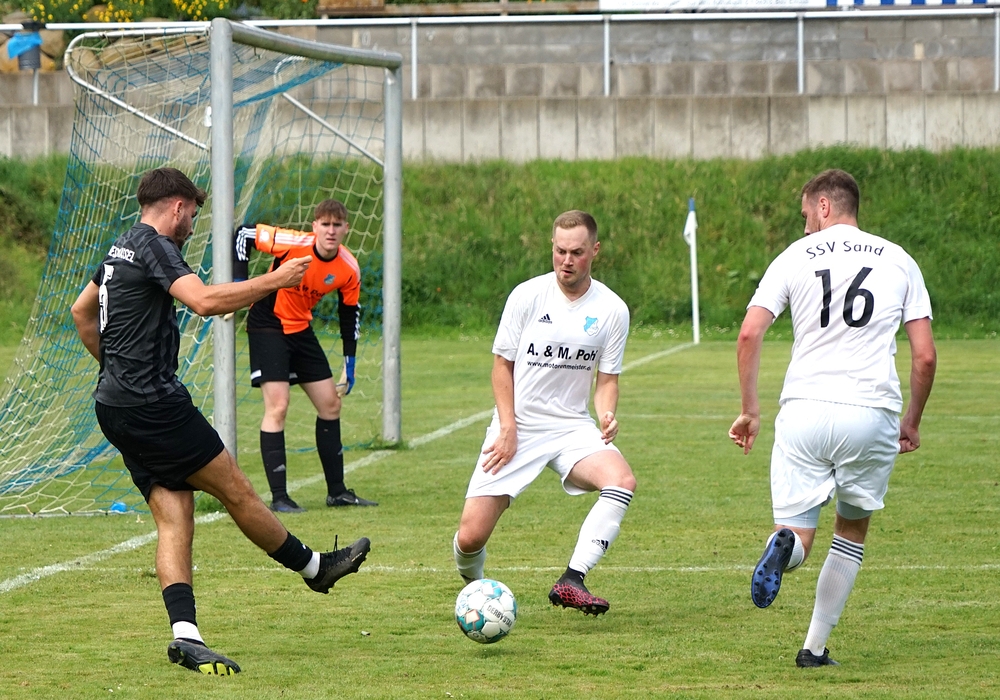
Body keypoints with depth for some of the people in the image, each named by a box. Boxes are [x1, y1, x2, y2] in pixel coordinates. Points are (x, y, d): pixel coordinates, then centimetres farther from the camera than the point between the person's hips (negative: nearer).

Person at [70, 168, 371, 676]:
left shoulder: (121, 249, 19)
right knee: (236, 490, 4)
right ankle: (315, 567, 16)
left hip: (115, 405, 10)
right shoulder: (155, 247, -11)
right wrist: (275, 280, -18)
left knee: (174, 517, 2)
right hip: (152, 403, -10)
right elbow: (205, 301, -25)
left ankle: (184, 635, -9)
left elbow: (81, 313, 33)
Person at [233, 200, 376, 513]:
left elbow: (349, 315, 5)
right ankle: (279, 497, -11)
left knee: (330, 403, 9)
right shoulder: (294, 244, -25)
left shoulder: (349, 269, -9)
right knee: (277, 407, -15)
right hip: (267, 326, -7)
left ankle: (337, 491, 20)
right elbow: (244, 233, -17)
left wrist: (350, 365, 6)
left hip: (301, 329, 7)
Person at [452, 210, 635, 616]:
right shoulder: (527, 296, -4)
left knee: (622, 480, -31)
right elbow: (502, 364, 2)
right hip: (517, 429, -1)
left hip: (572, 427, 1)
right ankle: (473, 587, 26)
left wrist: (606, 415, -16)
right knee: (471, 536, -9)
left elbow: (607, 380, 6)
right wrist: (508, 429, -9)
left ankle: (571, 581, -32)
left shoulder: (611, 309, -1)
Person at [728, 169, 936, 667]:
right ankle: (815, 647, 14)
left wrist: (750, 410, 9)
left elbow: (749, 335, -1)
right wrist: (912, 422, 20)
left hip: (804, 411, -1)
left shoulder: (795, 257, 8)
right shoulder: (899, 261, 11)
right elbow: (925, 356, 7)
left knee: (798, 534, 4)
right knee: (852, 531, 19)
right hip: (871, 412, 1)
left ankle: (788, 543, -34)